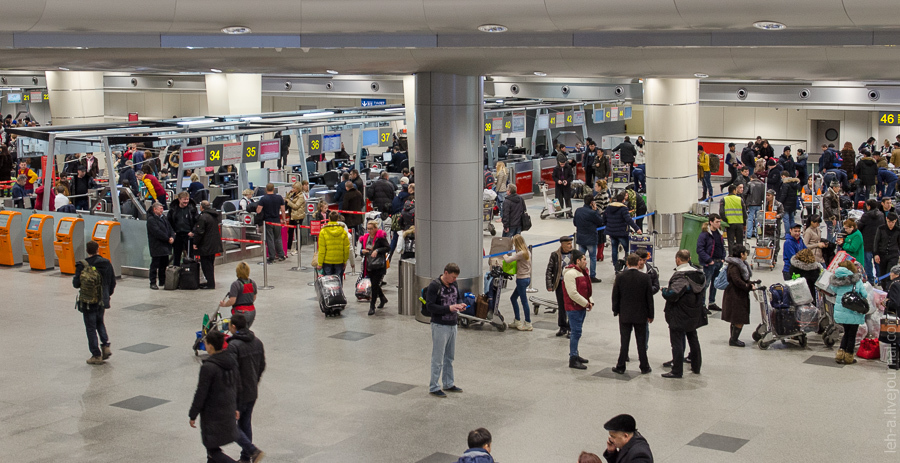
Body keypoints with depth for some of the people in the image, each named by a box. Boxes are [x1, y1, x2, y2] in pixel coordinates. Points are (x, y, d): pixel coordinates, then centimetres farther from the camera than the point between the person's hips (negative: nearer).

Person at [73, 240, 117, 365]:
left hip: (87, 302, -4)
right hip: (102, 300, 4)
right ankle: (105, 346, 10)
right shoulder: (106, 263, -4)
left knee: (91, 328, 6)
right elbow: (112, 282, 3)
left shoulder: (82, 266, -15)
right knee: (99, 322, 26)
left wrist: (75, 278, 12)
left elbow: (76, 284, -11)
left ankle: (96, 356, 8)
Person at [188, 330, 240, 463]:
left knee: (213, 450, 2)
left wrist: (193, 415, -7)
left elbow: (201, 394, -18)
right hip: (228, 411, 8)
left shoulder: (208, 367, -23)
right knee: (212, 445, 24)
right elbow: (237, 386, 10)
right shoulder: (231, 361, 0)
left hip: (213, 414, -8)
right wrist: (235, 407, 21)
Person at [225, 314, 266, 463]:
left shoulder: (232, 346, -22)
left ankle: (252, 451, -6)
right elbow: (262, 366, 12)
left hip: (238, 394, -8)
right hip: (253, 392, 8)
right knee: (245, 424, 19)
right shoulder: (257, 342, 3)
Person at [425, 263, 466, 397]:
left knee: (449, 357, 17)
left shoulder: (453, 284, 7)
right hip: (439, 326, -7)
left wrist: (461, 304, -2)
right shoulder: (434, 285, -15)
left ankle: (448, 384, 29)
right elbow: (429, 306, -19)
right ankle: (433, 387, 6)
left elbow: (459, 296, 22)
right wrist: (449, 308, -25)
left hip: (452, 325, 8)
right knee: (437, 358, -2)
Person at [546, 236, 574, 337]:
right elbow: (549, 270, 4)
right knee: (561, 306, 9)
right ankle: (563, 328, 21)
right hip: (560, 283, 1)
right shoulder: (555, 255, 1)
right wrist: (549, 285, -3)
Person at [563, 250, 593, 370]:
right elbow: (573, 293, -23)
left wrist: (590, 301, 6)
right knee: (576, 332, -9)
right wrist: (586, 303, -17)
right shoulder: (570, 273, -18)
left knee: (576, 332, 17)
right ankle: (573, 360, -6)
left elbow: (587, 289, 22)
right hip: (573, 308, -10)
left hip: (581, 307, 10)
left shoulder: (582, 272, 15)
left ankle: (575, 355, 28)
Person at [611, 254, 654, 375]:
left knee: (624, 342, 7)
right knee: (641, 342, 9)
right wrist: (650, 315, 5)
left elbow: (615, 296, -2)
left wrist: (615, 311, 11)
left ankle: (621, 367, 11)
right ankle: (644, 367, 16)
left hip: (625, 315, 0)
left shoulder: (620, 276, -8)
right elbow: (649, 297, -4)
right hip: (641, 315, 0)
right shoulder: (645, 277, -9)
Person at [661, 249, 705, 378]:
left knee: (677, 342, -1)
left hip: (679, 316, -8)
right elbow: (703, 286, 14)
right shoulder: (698, 274, 3)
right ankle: (696, 367, 31)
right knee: (693, 340, 20)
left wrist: (664, 291, -12)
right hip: (694, 315, 8)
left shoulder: (680, 276, -22)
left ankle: (677, 371, 2)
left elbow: (672, 294, -30)